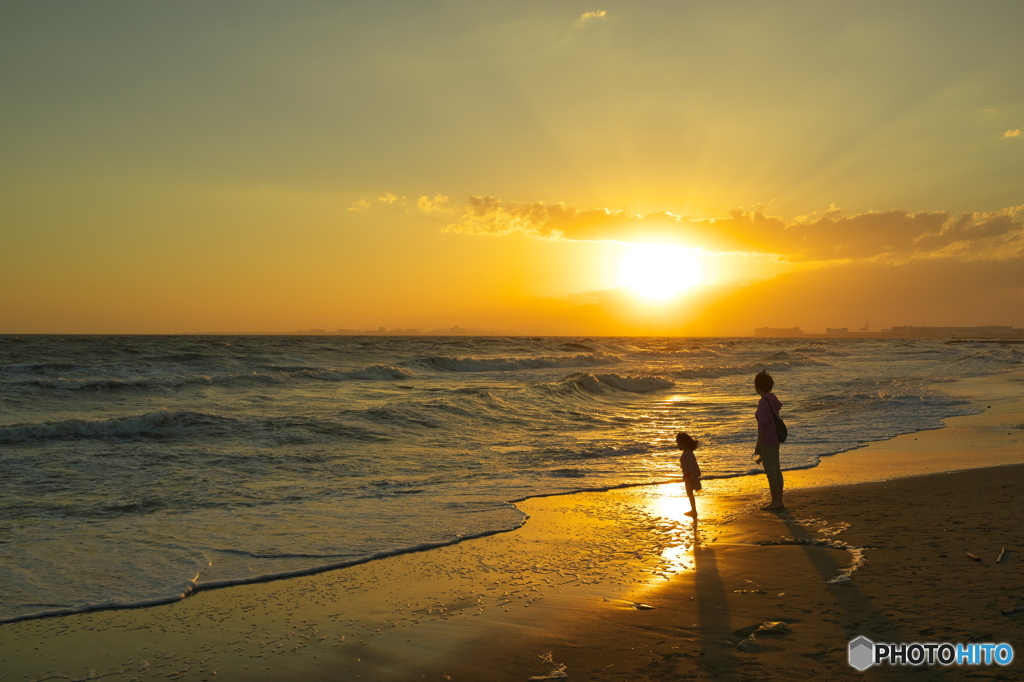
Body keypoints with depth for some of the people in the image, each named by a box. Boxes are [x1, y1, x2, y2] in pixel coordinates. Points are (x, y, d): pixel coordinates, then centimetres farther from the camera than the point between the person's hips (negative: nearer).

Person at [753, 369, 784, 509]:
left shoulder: (763, 402, -18)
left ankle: (775, 502, 2)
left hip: (767, 440, -9)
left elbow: (762, 424, -21)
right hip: (775, 439, 9)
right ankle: (779, 501, 20)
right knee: (776, 470, 13)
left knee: (771, 471, -3)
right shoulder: (773, 399, 10)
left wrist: (759, 445, -17)